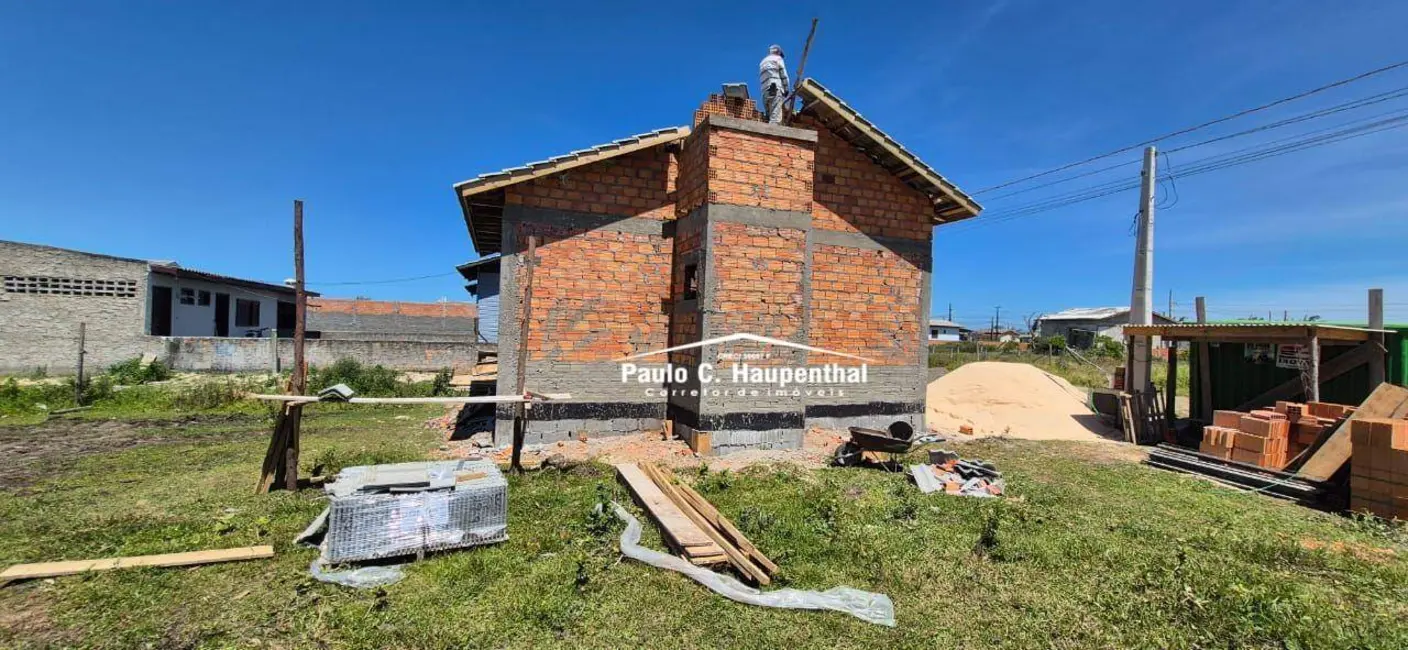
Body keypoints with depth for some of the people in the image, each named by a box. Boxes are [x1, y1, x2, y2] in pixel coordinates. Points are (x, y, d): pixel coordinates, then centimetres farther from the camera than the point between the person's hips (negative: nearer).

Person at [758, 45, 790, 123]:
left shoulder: (763, 62, 30)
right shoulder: (778, 58, 12)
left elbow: (761, 79, 20)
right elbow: (783, 75, 1)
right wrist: (787, 89, 3)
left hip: (765, 91, 6)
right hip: (776, 89, -6)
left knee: (770, 116, 4)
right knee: (775, 116, -19)